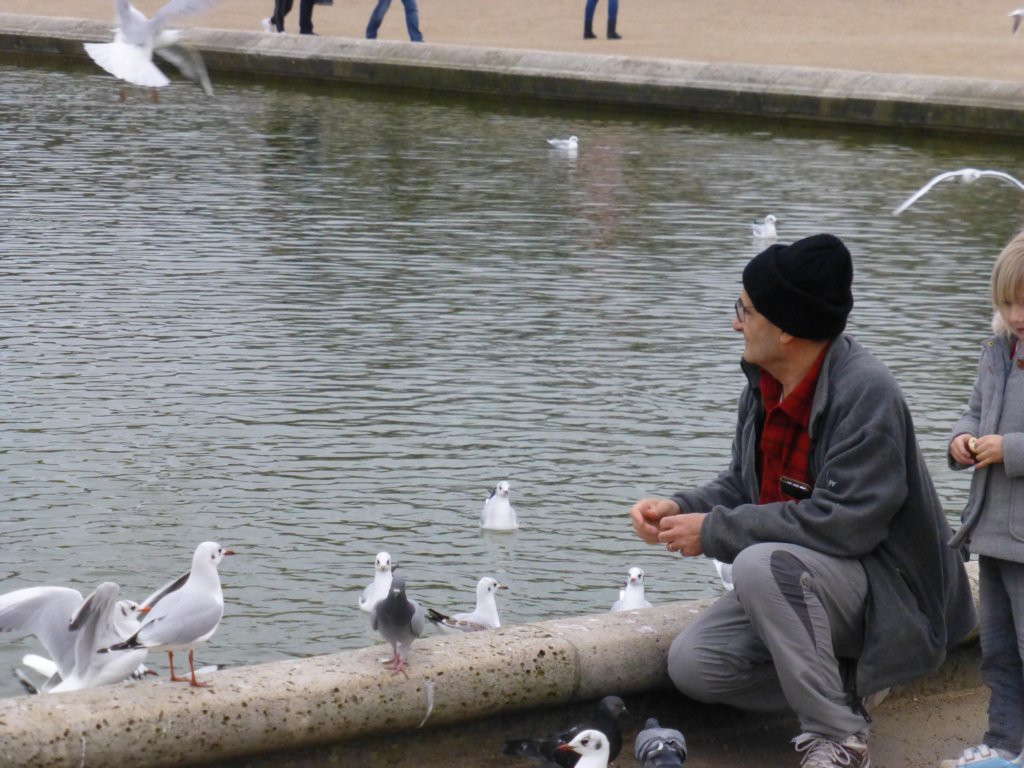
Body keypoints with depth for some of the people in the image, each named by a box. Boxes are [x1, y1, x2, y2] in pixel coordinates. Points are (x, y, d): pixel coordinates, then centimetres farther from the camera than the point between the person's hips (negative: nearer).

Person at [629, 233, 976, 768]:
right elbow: (743, 485, 15)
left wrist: (715, 531, -23)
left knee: (762, 564, -35)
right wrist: (681, 508, -7)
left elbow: (842, 522, -29)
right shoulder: (764, 385, 3)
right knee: (691, 665, -8)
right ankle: (843, 682, 8)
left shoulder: (866, 393, -23)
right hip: (790, 581, 8)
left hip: (884, 587, -8)